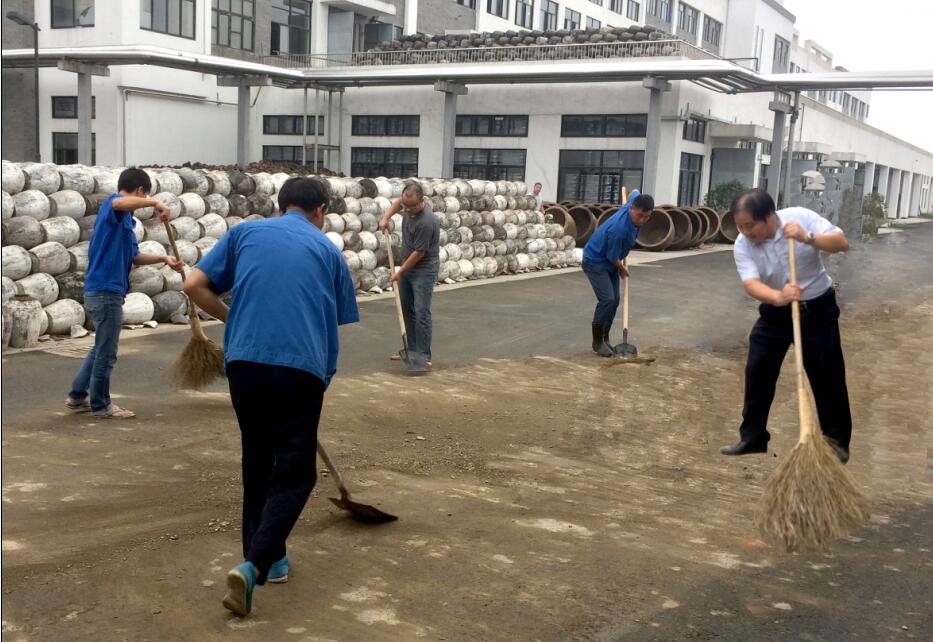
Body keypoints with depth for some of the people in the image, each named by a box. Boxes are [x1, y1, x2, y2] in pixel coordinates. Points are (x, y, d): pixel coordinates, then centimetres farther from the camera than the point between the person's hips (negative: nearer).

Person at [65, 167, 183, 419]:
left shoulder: (125, 219, 16)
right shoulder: (112, 205, -11)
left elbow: (134, 257, 18)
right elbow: (119, 202, -38)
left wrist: (164, 259, 7)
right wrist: (155, 203, -30)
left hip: (102, 292, 10)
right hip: (106, 292, -10)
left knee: (101, 349, 21)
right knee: (106, 352, 3)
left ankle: (77, 396, 30)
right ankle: (100, 405, 15)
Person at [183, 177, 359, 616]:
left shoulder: (244, 233, 15)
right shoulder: (327, 249, 15)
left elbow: (194, 286, 8)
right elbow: (336, 324, 17)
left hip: (244, 361, 2)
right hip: (302, 369, -2)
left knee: (258, 463, 19)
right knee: (294, 472, 6)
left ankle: (268, 559, 26)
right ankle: (252, 566, -11)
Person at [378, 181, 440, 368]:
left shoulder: (426, 222, -28)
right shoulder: (409, 205, -3)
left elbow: (419, 253, -22)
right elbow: (397, 202, 23)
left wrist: (400, 272, -12)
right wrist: (386, 217, 6)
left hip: (423, 270, -9)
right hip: (407, 267, 9)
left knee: (421, 312, -11)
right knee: (406, 309, 12)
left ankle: (424, 355, -7)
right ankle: (411, 350, 20)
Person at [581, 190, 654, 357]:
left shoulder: (635, 202, -14)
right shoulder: (619, 228, -37)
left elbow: (634, 192, 13)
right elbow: (613, 257, -22)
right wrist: (623, 269, -1)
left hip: (610, 262, 9)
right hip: (595, 261, -9)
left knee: (614, 301, 4)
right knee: (607, 299, -17)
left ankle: (605, 338, 15)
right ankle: (597, 342, -4)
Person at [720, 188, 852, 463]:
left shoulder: (801, 217, -17)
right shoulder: (742, 245, -16)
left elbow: (842, 243, -22)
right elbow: (751, 284, -29)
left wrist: (808, 238, -39)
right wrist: (779, 297, -49)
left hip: (817, 309, -2)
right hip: (774, 313, 2)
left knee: (827, 375, 1)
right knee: (757, 372, 0)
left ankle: (837, 440, 15)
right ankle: (752, 438, 13)